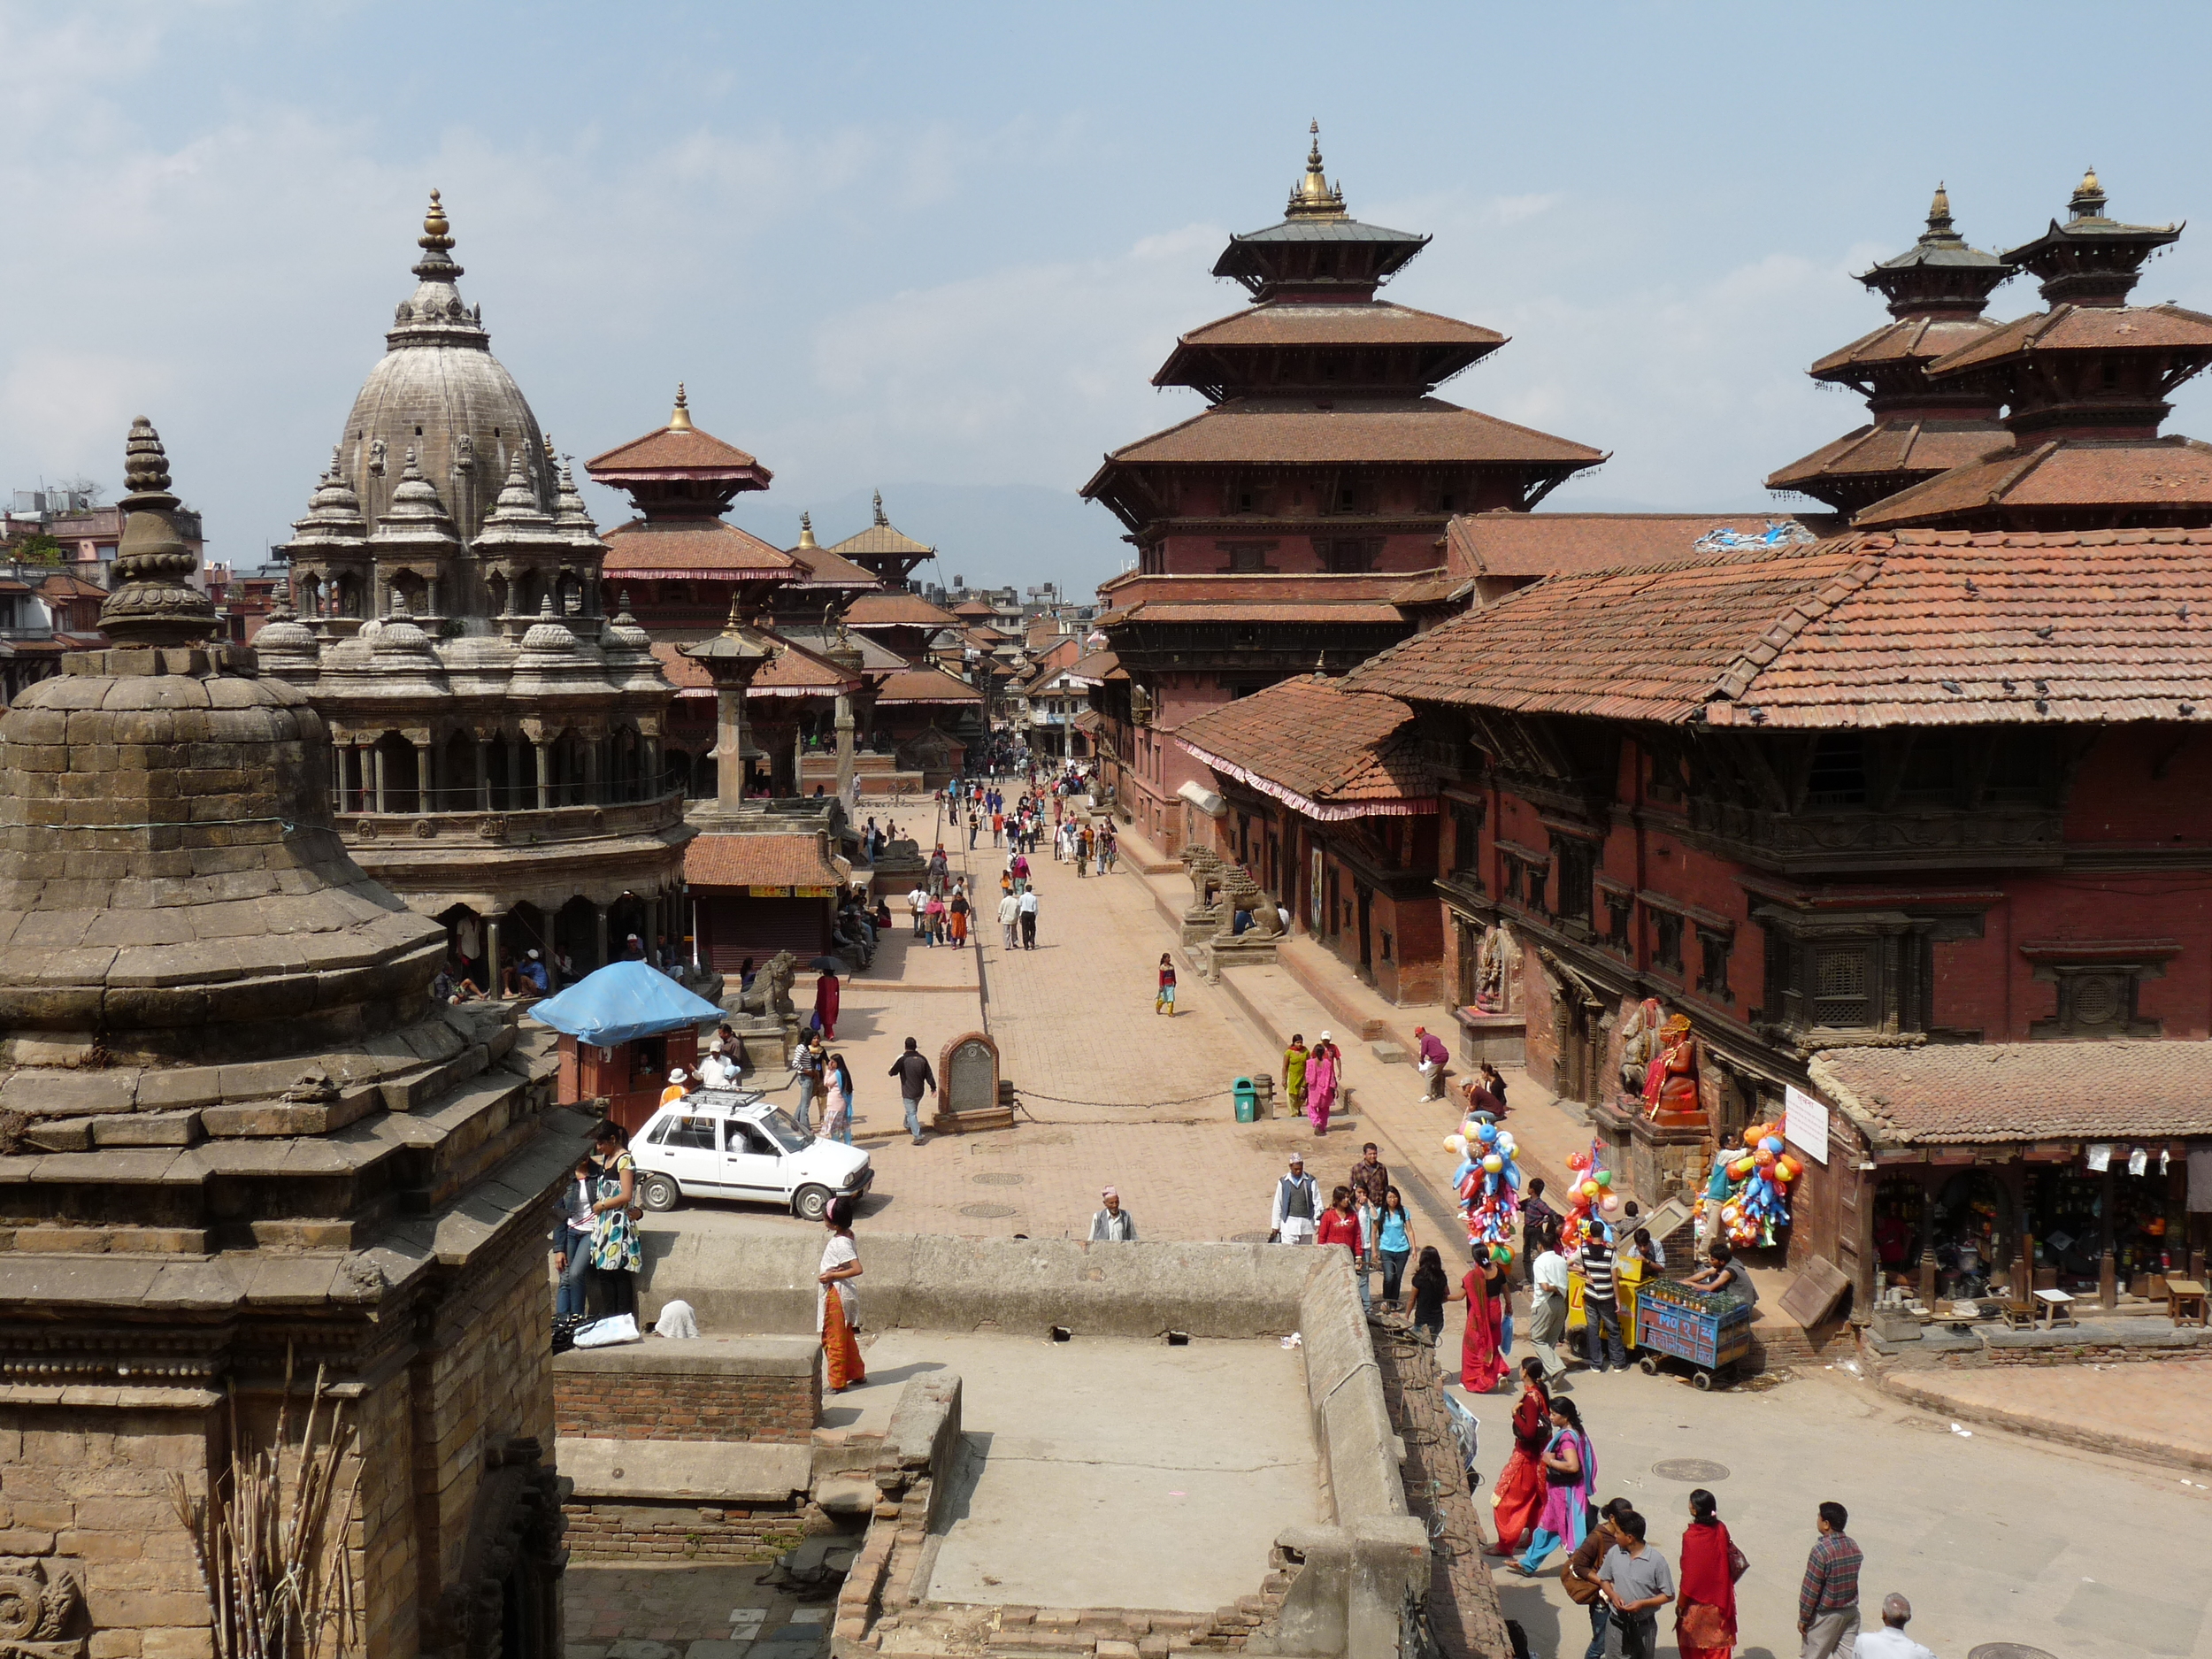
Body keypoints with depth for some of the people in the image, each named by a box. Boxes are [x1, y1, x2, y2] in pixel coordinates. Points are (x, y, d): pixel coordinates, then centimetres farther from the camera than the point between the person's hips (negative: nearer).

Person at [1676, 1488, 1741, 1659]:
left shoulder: (1691, 1536, -23)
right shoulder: (1721, 1530, -7)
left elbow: (1689, 1575, -19)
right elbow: (1730, 1560, 3)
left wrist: (1680, 1604, -7)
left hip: (1696, 1602, -5)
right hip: (1718, 1600, 5)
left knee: (1693, 1645, 15)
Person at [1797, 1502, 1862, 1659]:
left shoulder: (1822, 1550, -23)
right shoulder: (1853, 1546, -1)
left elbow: (1811, 1589, -18)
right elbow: (1851, 1578, 9)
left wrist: (1803, 1618, -9)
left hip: (1826, 1614, -6)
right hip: (1851, 1610, 6)